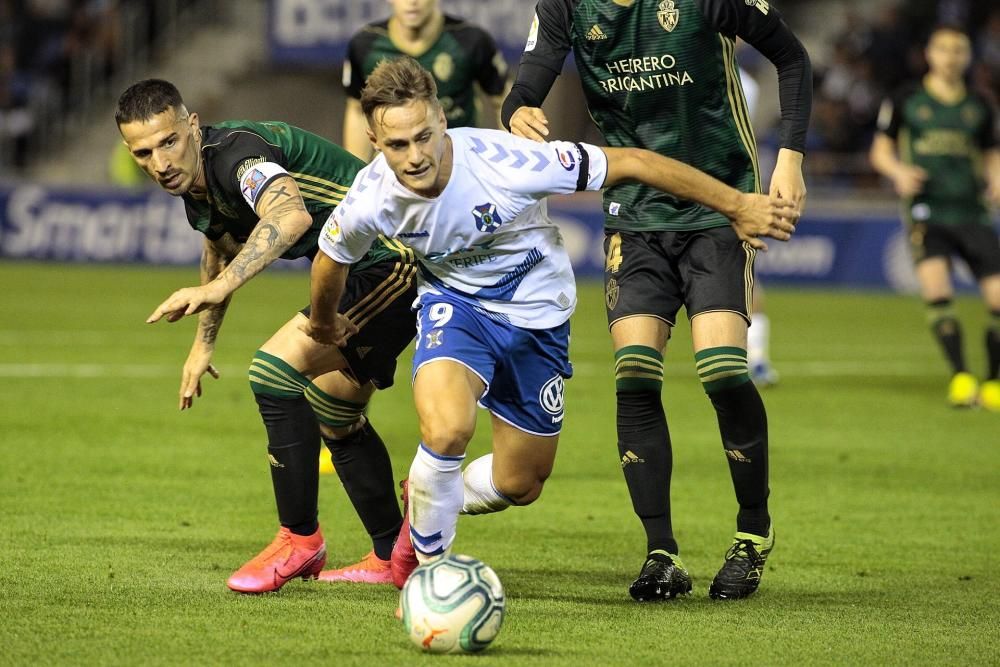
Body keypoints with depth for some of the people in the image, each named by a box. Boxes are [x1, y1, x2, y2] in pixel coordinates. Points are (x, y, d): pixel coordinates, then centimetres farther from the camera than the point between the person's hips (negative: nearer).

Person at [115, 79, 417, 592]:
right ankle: (392, 558, 33)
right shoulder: (195, 183, 5)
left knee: (276, 367, -21)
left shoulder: (236, 151, -26)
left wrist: (215, 289, -56)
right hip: (357, 270, 11)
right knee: (335, 417, 20)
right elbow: (221, 249, 28)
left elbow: (291, 215, -48)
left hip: (392, 260, -11)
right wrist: (204, 342, 33)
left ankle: (300, 539, -10)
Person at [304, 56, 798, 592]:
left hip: (535, 313, 1)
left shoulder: (504, 162, -35)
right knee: (446, 430, -30)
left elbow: (630, 164, -26)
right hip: (453, 301, 0)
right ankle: (429, 565, -4)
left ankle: (427, 507, 43)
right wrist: (322, 324, 19)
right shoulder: (368, 201, -26)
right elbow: (332, 258, -1)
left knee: (519, 486, 10)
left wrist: (737, 206, -20)